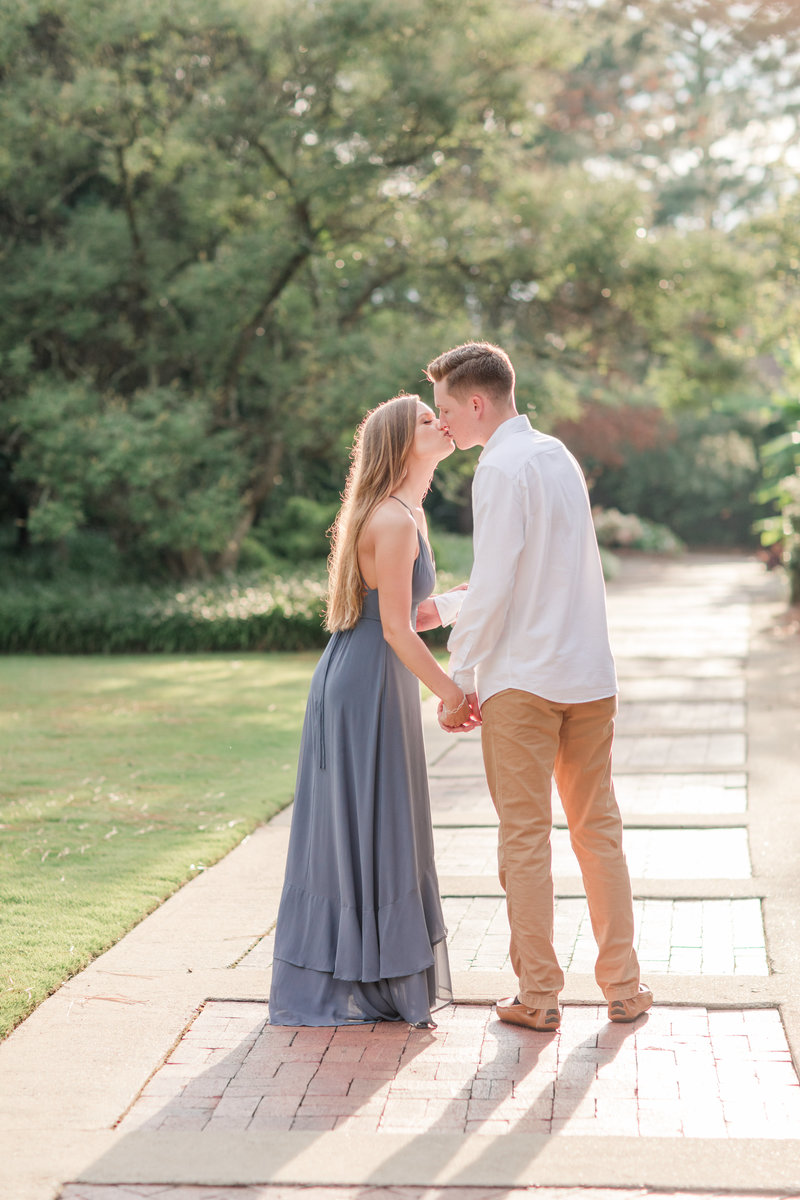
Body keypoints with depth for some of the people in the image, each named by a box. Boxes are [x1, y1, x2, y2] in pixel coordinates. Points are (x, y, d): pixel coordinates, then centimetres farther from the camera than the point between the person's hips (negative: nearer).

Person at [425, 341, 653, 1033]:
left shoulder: (502, 468, -11)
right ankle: (623, 987, 18)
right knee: (599, 829, 13)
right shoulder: (558, 455, 13)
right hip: (590, 672, 7)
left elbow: (492, 586, -16)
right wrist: (442, 607, 22)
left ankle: (538, 995, 9)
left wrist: (462, 675, -7)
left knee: (526, 838, 2)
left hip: (522, 680, -7)